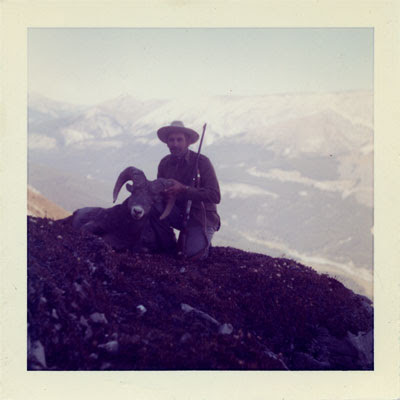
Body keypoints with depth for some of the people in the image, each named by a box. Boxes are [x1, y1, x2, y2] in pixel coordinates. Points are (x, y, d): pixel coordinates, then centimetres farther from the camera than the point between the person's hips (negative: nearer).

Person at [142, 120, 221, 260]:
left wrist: (183, 189, -31)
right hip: (179, 215, 4)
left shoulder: (201, 161, -15)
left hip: (202, 217, -4)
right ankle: (169, 248, -3)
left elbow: (215, 196, -23)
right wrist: (164, 194, -23)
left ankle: (202, 242, 13)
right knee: (154, 207, -24)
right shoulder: (165, 162, 0)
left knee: (193, 254, -24)